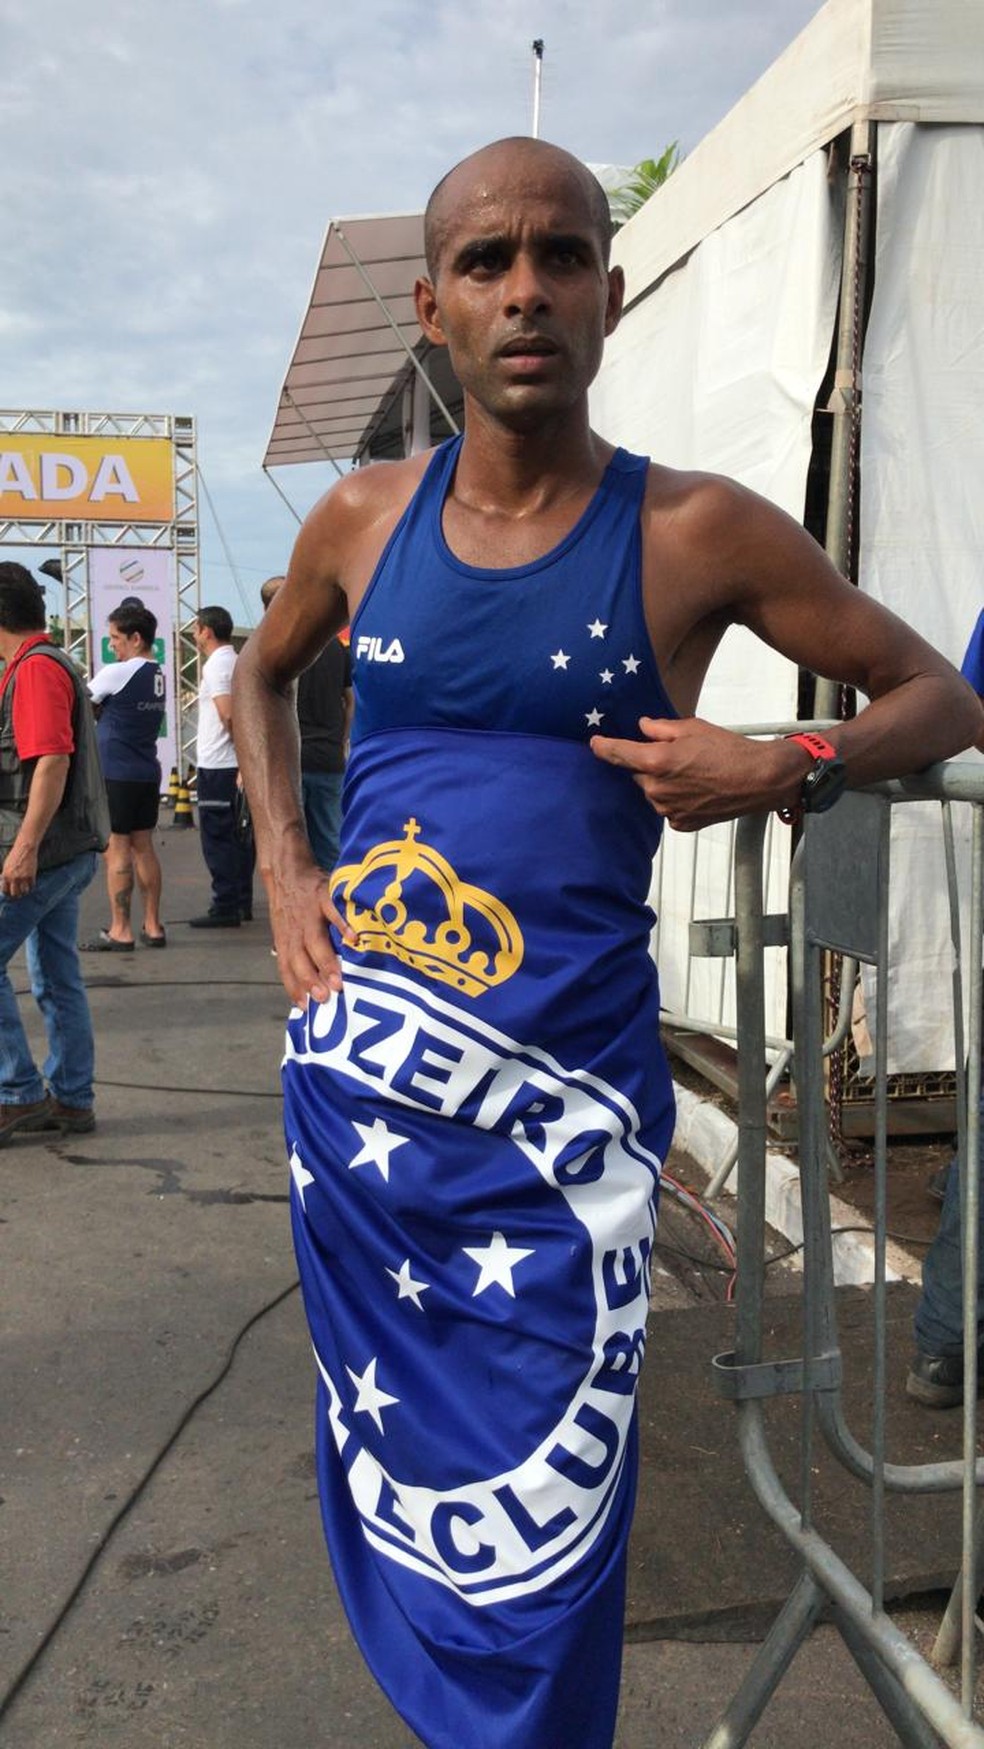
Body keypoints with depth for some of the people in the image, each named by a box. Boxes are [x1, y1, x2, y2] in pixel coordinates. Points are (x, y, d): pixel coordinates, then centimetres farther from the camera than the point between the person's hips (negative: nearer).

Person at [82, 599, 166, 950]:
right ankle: (152, 927, 15)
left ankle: (120, 932, 0)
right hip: (148, 773, 8)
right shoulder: (158, 675, 10)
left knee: (116, 849, -3)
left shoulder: (118, 674, -14)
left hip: (117, 775, -8)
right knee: (143, 846, 12)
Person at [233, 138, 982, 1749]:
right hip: (357, 1068, 4)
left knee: (535, 1542, 3)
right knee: (389, 1479, 19)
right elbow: (263, 671, 24)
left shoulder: (693, 534, -5)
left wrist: (786, 769, -16)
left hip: (556, 1093, -3)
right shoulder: (366, 519, 4)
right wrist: (283, 864, 10)